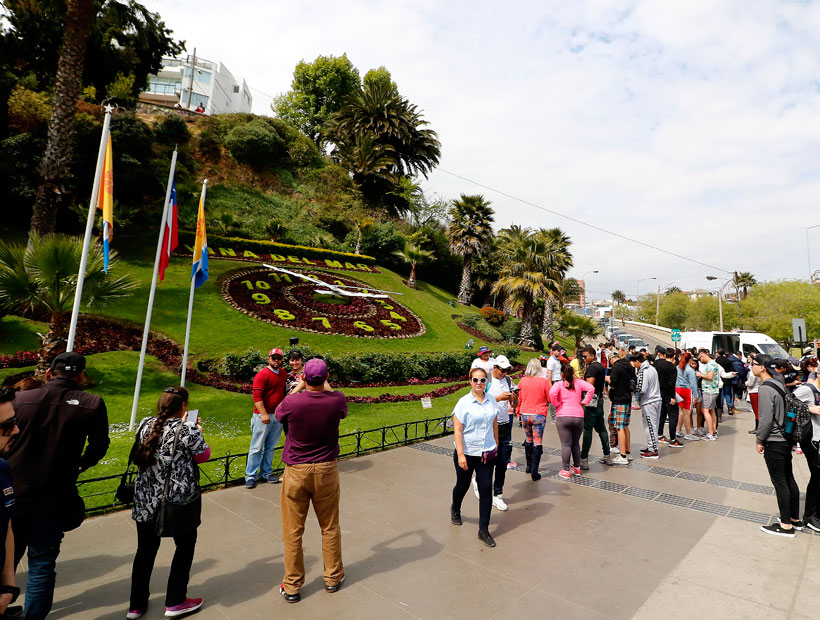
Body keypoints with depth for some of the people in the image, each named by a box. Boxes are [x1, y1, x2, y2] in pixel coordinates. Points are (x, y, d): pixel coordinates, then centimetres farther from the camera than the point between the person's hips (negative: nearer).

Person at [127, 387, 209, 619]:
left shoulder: (145, 425, -3)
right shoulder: (187, 431, -20)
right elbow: (204, 455, -5)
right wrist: (198, 433, 9)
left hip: (145, 501, 5)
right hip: (178, 501, -5)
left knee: (146, 550, 22)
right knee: (185, 546, 16)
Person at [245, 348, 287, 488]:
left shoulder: (284, 373, 11)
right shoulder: (262, 375, -11)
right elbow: (257, 396, -17)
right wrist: (264, 414, -22)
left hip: (278, 416, 7)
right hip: (263, 416, -6)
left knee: (271, 447, 14)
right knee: (257, 447, 0)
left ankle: (266, 473, 24)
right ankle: (250, 476, 9)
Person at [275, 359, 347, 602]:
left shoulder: (292, 402, -19)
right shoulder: (336, 400, -14)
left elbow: (278, 415, 6)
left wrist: (298, 388, 10)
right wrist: (327, 386, 23)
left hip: (296, 472, -1)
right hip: (326, 471, 2)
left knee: (293, 531, 14)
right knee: (330, 528, 18)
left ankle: (292, 587, 26)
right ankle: (333, 578, 33)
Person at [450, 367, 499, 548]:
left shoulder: (492, 401, 0)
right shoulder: (463, 402, -14)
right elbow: (457, 430, -15)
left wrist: (496, 445, 16)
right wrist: (460, 455, -18)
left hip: (487, 453, 3)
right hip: (466, 453, -3)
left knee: (486, 489, 0)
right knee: (463, 485, 16)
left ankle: (483, 530, 13)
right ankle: (455, 509, 48)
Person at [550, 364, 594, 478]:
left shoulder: (558, 384, -2)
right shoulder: (579, 382, 7)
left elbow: (552, 393, -20)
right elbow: (591, 388, -5)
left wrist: (556, 404, -4)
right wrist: (585, 401, 3)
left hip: (563, 416, -3)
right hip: (578, 416, 3)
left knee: (566, 444, 1)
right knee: (575, 443, 19)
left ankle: (566, 471, 6)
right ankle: (577, 468, 28)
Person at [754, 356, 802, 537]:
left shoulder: (765, 389, -20)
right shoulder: (779, 384, 7)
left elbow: (766, 419, -22)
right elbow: (784, 412, 15)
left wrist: (759, 440, -10)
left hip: (773, 442, -9)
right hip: (786, 439, 9)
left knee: (779, 482, 0)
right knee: (789, 479, 17)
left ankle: (786, 525, 9)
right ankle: (795, 518, 29)